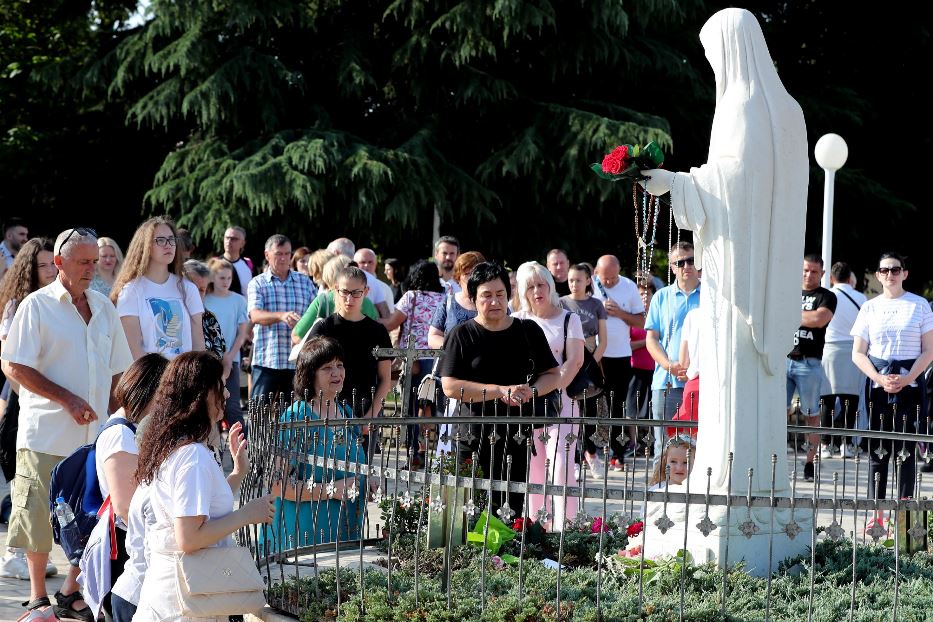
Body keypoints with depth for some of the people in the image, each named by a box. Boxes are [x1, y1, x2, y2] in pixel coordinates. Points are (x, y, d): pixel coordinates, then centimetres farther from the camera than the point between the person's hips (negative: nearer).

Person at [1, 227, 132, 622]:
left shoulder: (104, 308, 13)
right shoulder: (37, 306, -3)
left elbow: (117, 371, 19)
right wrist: (67, 399, -14)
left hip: (95, 435, 5)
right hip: (47, 434, -5)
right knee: (39, 518, 1)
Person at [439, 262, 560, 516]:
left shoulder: (529, 331, 12)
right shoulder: (463, 335, 2)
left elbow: (553, 375, 16)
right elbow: (450, 387, -8)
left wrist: (531, 390, -7)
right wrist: (501, 391, -15)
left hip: (518, 436, 3)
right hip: (474, 437, -3)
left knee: (514, 507, 1)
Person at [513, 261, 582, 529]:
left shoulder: (568, 319, 6)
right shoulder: (517, 321, 13)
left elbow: (575, 360, -4)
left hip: (560, 398, -3)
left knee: (560, 465, -13)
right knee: (532, 467, 2)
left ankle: (563, 529, -15)